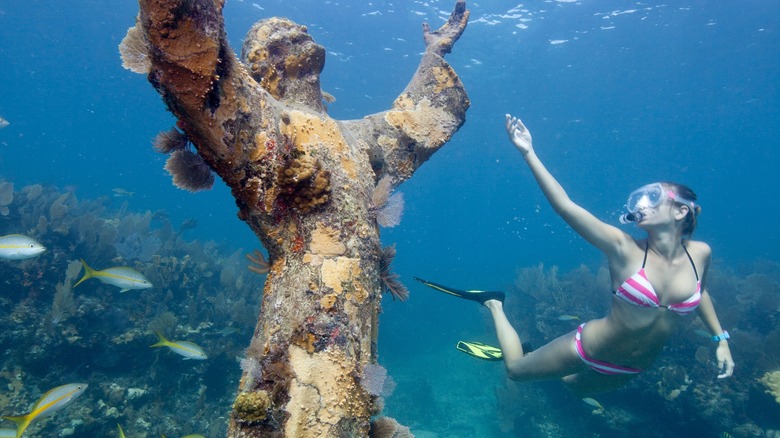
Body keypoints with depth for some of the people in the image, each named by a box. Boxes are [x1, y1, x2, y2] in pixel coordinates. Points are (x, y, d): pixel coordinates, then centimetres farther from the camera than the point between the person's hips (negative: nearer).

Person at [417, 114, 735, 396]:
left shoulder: (699, 254, -12)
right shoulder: (624, 249, -25)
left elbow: (699, 291, 11)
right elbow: (564, 206, -34)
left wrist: (720, 339, 12)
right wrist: (528, 152, -39)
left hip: (631, 369, 5)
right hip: (591, 349, -4)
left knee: (577, 388, 31)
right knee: (515, 369, 13)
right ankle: (494, 305, 32)